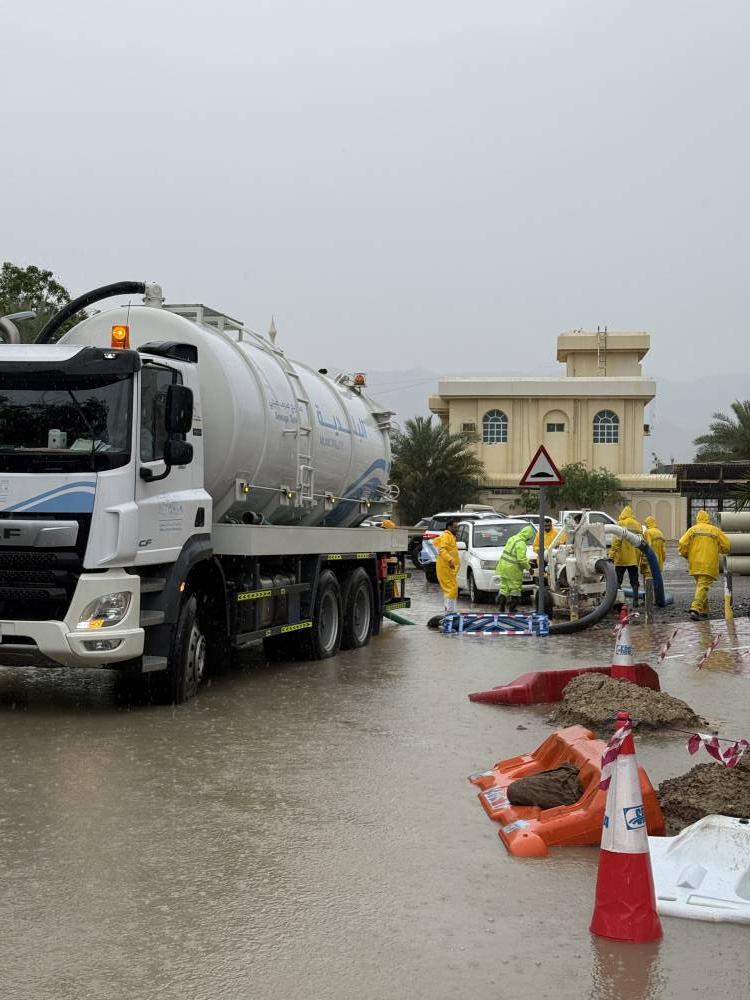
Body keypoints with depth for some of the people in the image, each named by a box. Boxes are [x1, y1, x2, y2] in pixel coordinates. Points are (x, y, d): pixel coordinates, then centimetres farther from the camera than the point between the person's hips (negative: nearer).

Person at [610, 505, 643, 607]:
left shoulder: (621, 524, -8)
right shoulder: (637, 525, 9)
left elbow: (617, 540, -14)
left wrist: (612, 554, -12)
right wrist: (639, 556, 20)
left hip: (622, 558, -5)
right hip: (634, 558, 5)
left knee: (617, 580, 2)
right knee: (634, 581, 10)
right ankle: (635, 600, 6)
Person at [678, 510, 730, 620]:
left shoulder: (692, 530, 5)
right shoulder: (715, 530, 3)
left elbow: (682, 544, -6)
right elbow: (726, 546, 3)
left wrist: (686, 556, 12)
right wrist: (716, 549, 23)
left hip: (695, 564, 3)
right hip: (709, 565, -3)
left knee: (700, 585, 19)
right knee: (703, 587, -9)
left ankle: (704, 610, 23)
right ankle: (695, 609, -27)